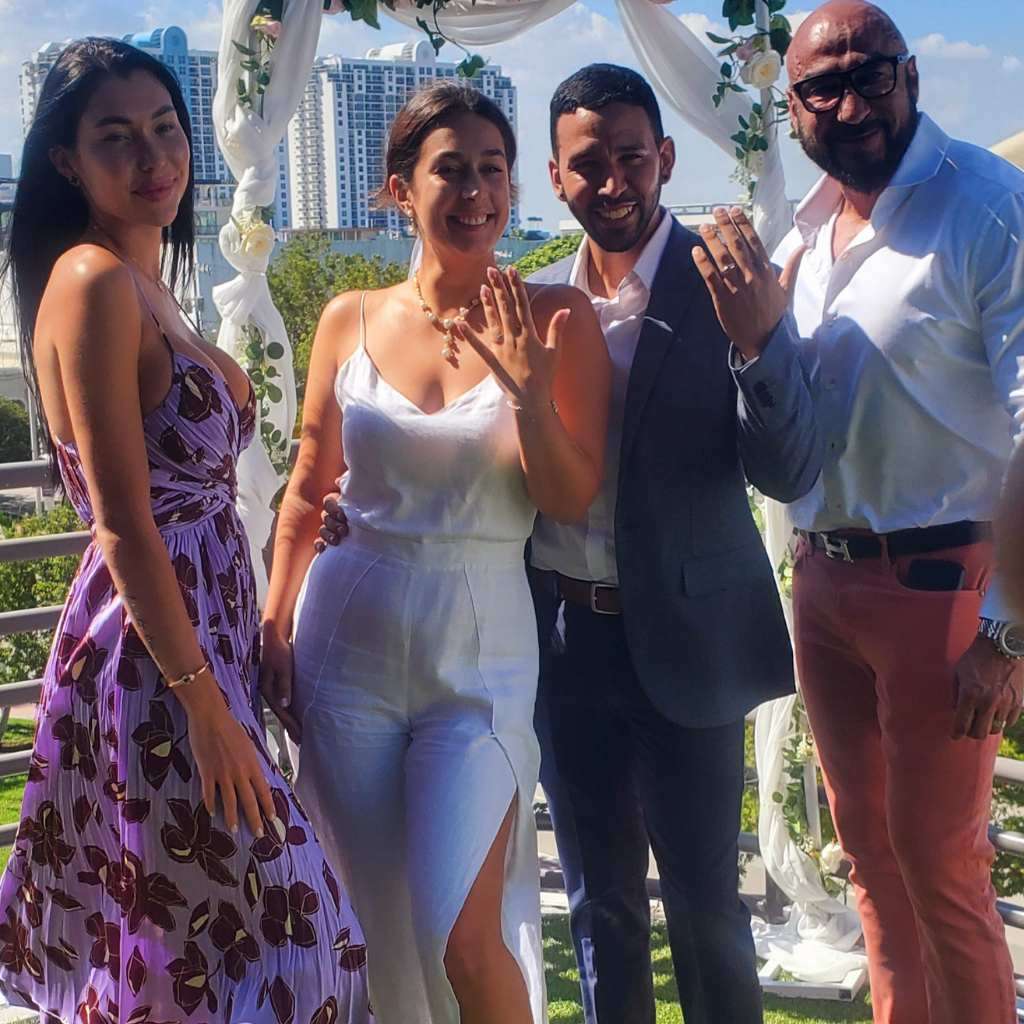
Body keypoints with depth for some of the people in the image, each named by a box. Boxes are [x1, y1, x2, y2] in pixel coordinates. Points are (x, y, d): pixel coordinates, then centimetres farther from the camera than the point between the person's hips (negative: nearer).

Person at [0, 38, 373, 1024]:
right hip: (153, 657, -9)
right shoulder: (92, 283, -15)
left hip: (199, 631, 9)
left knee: (160, 939, 17)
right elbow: (124, 526, -19)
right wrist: (204, 703, -19)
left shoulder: (143, 282, 13)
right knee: (282, 920, -3)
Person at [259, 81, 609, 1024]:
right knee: (376, 927, 13)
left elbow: (572, 501, -6)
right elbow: (307, 494, 9)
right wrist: (274, 629, 4)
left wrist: (529, 392, -21)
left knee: (464, 940, -7)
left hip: (480, 652, -2)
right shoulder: (352, 322, 2)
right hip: (348, 638, 3)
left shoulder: (556, 319, -4)